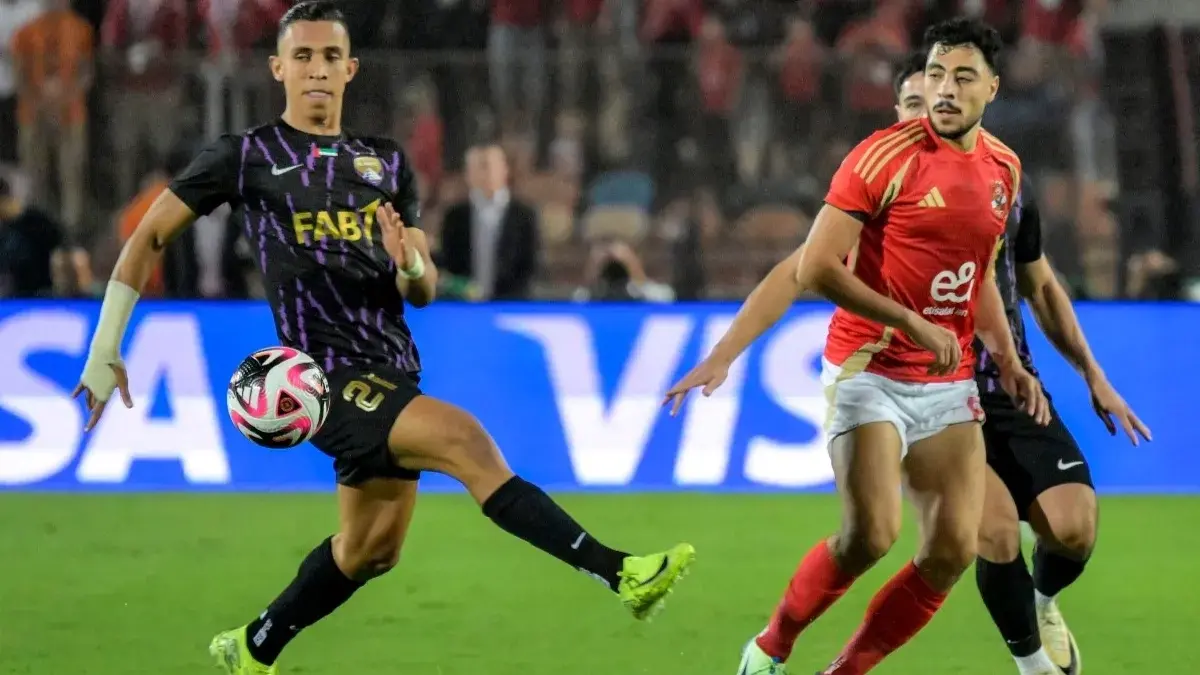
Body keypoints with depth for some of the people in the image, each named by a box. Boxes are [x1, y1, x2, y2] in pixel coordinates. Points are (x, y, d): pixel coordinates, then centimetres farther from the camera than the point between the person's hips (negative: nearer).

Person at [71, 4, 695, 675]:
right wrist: (106, 350, 0)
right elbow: (149, 237, 5)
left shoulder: (387, 163, 15)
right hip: (327, 373, -7)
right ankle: (619, 573, -35)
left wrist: (412, 264, -11)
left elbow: (424, 292, 14)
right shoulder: (246, 157, 0)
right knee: (463, 436, -27)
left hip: (393, 372, 7)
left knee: (371, 548, 13)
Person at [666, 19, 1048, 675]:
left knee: (953, 548, -5)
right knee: (872, 533, -20)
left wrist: (1008, 361, 13)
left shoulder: (1004, 169, 8)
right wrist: (913, 325, -20)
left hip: (948, 384, 6)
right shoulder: (886, 155, -12)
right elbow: (816, 267, -15)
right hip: (868, 370, -6)